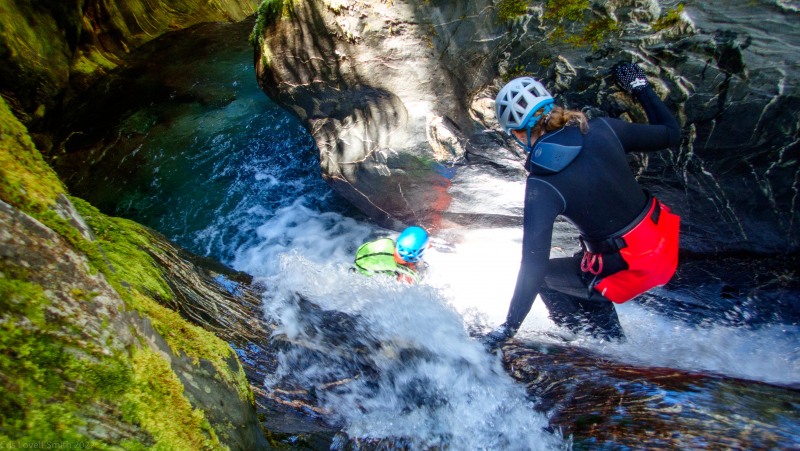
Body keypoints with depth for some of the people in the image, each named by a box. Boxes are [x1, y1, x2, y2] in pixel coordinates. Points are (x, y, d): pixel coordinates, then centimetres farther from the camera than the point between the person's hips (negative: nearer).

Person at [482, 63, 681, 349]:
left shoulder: (542, 186, -21)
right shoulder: (603, 129, -9)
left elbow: (534, 264, -22)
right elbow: (671, 135, 8)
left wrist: (509, 328, -13)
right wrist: (642, 89, 23)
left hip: (629, 269, -6)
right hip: (666, 243, 7)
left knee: (544, 276, 17)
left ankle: (608, 346, 24)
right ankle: (609, 334, 43)